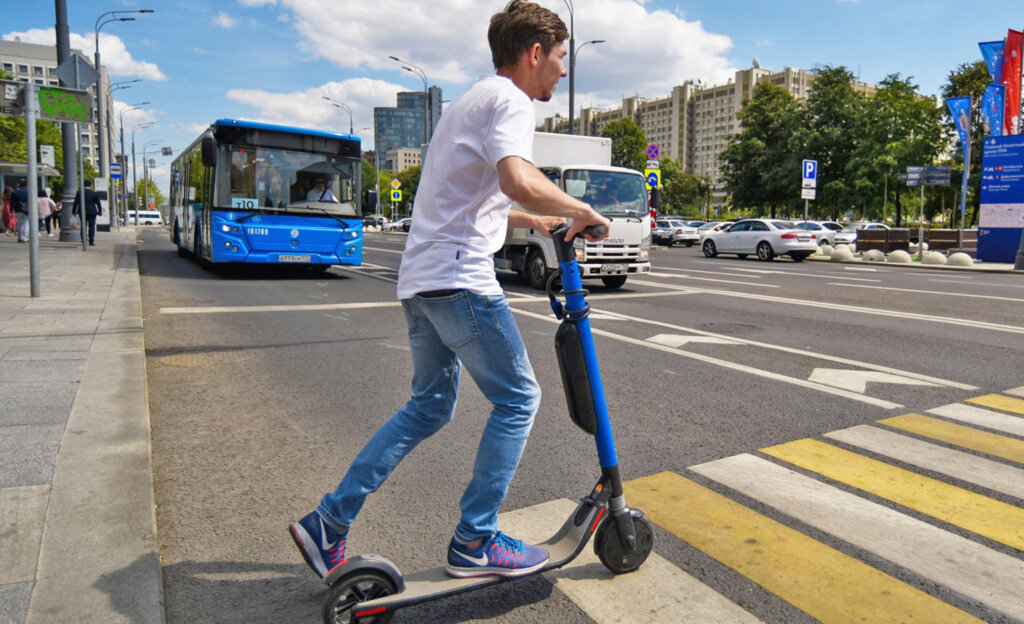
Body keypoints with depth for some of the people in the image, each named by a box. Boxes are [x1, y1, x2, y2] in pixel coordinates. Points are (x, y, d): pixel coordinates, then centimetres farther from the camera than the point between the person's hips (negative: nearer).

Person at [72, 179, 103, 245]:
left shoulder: (79, 192, 0)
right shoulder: (94, 193, -3)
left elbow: (75, 203, 1)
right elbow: (98, 203, 1)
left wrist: (74, 211, 9)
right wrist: (100, 212, 10)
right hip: (92, 212, -2)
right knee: (92, 226, -1)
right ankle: (91, 241, -6)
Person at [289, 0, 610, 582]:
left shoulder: (471, 101, 25)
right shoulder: (510, 100, -6)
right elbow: (518, 180, -28)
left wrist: (527, 220, 34)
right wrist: (581, 211, -12)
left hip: (420, 279, 10)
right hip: (460, 278, -10)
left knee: (429, 406, 16)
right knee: (517, 399, 2)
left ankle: (329, 521, 19)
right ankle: (475, 543, 10)